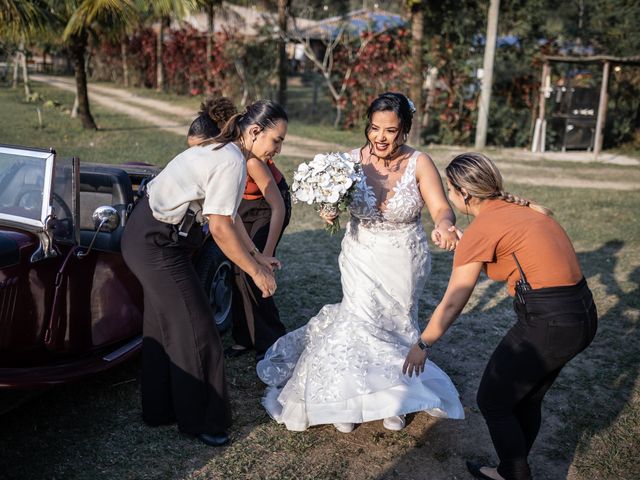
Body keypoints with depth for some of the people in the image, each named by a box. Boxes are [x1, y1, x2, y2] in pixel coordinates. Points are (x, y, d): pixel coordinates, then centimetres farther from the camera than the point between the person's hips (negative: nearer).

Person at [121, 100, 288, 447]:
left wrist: (257, 255, 17)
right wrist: (256, 271, -15)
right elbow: (220, 227, -24)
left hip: (146, 234, 10)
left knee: (165, 324, 20)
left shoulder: (221, 150, 9)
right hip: (156, 245, -10)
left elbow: (226, 215, 15)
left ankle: (160, 408, 38)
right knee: (193, 328, 1)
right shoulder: (232, 163, -22)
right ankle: (199, 419, 18)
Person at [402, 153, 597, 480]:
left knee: (492, 402, 13)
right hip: (583, 314, 9)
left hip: (548, 324, -9)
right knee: (526, 401, 25)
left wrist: (422, 345, 6)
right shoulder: (526, 207, 12)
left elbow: (452, 304, -5)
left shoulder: (480, 230, -10)